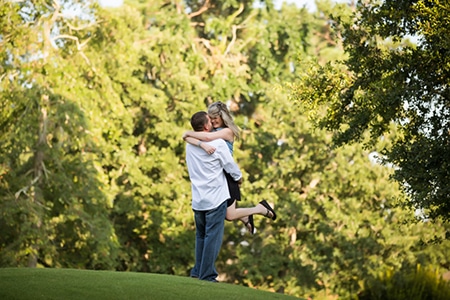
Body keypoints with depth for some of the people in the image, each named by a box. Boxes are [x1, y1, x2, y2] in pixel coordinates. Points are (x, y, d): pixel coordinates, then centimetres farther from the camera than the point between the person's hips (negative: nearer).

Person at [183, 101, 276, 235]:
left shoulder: (228, 131, -9)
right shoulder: (210, 130, 6)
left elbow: (208, 137, -28)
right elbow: (188, 138, -12)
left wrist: (188, 133, -14)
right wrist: (202, 144, -32)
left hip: (226, 175, -6)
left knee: (230, 215, -4)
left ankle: (260, 208, 18)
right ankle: (245, 218, 37)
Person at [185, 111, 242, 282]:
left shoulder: (190, 144, 5)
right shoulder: (218, 143, -12)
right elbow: (230, 166, -5)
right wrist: (238, 177, 15)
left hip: (197, 200, 6)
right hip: (216, 198, -6)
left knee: (201, 236, 18)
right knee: (213, 238, -2)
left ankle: (197, 272, 22)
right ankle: (207, 276, -2)